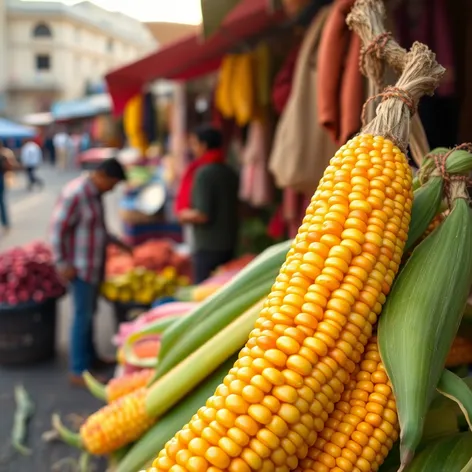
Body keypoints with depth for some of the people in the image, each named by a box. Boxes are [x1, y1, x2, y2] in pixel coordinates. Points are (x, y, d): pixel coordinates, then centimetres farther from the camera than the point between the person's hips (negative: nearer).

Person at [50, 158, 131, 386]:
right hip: (80, 267, -9)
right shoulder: (74, 194, -19)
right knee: (83, 316, -4)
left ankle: (89, 357, 32)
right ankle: (78, 371, 4)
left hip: (94, 266, 9)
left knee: (89, 313, 18)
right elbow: (57, 229, -19)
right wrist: (62, 264, -18)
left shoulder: (94, 193, 10)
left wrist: (118, 243, 22)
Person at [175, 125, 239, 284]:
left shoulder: (203, 173, -15)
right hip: (229, 245, 8)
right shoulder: (230, 173, 8)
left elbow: (202, 215, -21)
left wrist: (184, 215, -2)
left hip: (208, 248, -8)